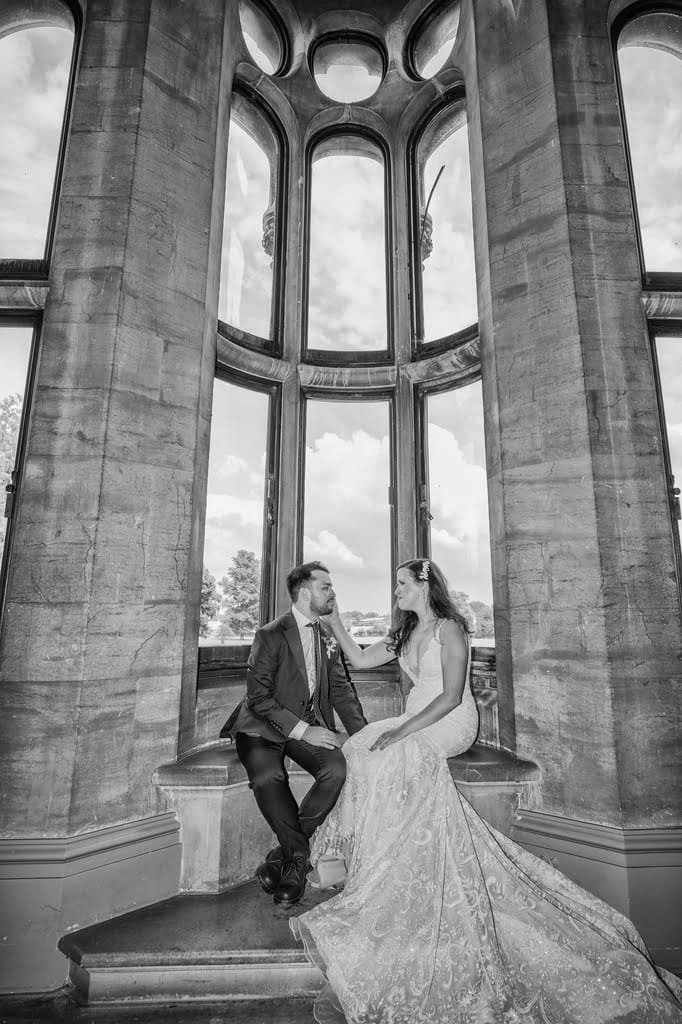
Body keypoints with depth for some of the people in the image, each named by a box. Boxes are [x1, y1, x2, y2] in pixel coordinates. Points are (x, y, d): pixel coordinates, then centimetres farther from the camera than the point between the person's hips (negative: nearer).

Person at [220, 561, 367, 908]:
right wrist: (302, 731, -23)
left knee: (338, 769, -23)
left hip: (311, 725, 5)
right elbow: (258, 698, -17)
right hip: (264, 727, -4)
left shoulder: (327, 637, 7)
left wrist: (363, 733, -6)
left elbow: (340, 689, 9)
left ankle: (284, 854, -5)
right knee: (267, 777, -33)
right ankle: (298, 855, -7)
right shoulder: (270, 635, -12)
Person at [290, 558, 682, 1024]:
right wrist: (334, 620, 11)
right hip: (416, 721, 7)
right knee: (361, 749, -15)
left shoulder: (449, 629, -10)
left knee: (398, 757, -29)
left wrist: (403, 730, -23)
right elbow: (360, 658, 18)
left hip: (450, 724, -7)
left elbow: (451, 696, -17)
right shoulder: (405, 633, 14)